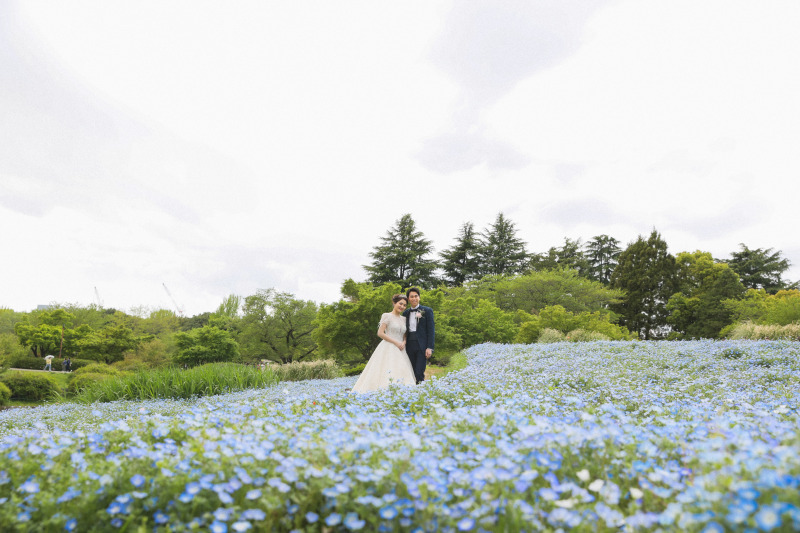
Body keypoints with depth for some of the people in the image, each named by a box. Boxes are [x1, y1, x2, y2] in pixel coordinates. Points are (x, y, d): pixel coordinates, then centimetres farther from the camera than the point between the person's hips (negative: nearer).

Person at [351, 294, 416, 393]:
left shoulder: (404, 319, 17)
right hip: (388, 349, -6)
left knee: (401, 374, -4)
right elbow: (380, 333, -8)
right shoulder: (387, 316, -1)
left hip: (400, 351, 6)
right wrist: (396, 342, -13)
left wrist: (404, 343, -4)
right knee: (388, 375, -17)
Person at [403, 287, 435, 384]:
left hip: (422, 346, -4)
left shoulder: (427, 311, 3)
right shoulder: (406, 313, 14)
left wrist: (430, 347, -10)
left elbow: (431, 330, -2)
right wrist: (404, 345, 9)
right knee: (412, 373, 3)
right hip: (410, 346, 4)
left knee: (419, 373, -12)